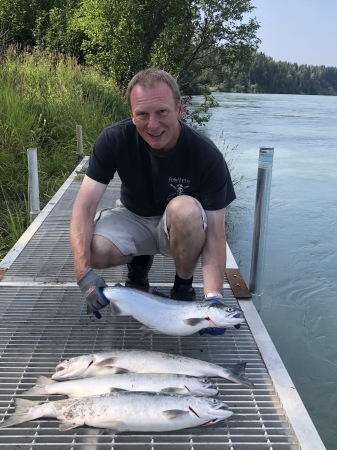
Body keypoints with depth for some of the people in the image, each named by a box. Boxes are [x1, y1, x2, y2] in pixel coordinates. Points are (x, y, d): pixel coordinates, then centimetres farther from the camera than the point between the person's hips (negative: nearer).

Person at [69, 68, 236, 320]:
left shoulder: (207, 156, -26)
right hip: (134, 219, 2)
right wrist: (84, 273, -38)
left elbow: (214, 233, -25)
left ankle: (184, 285, -9)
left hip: (183, 229, -1)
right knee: (93, 250, -30)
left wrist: (214, 296, -38)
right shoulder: (114, 140, -21)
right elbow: (85, 206, -25)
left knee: (184, 209, -37)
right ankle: (139, 262, 7)